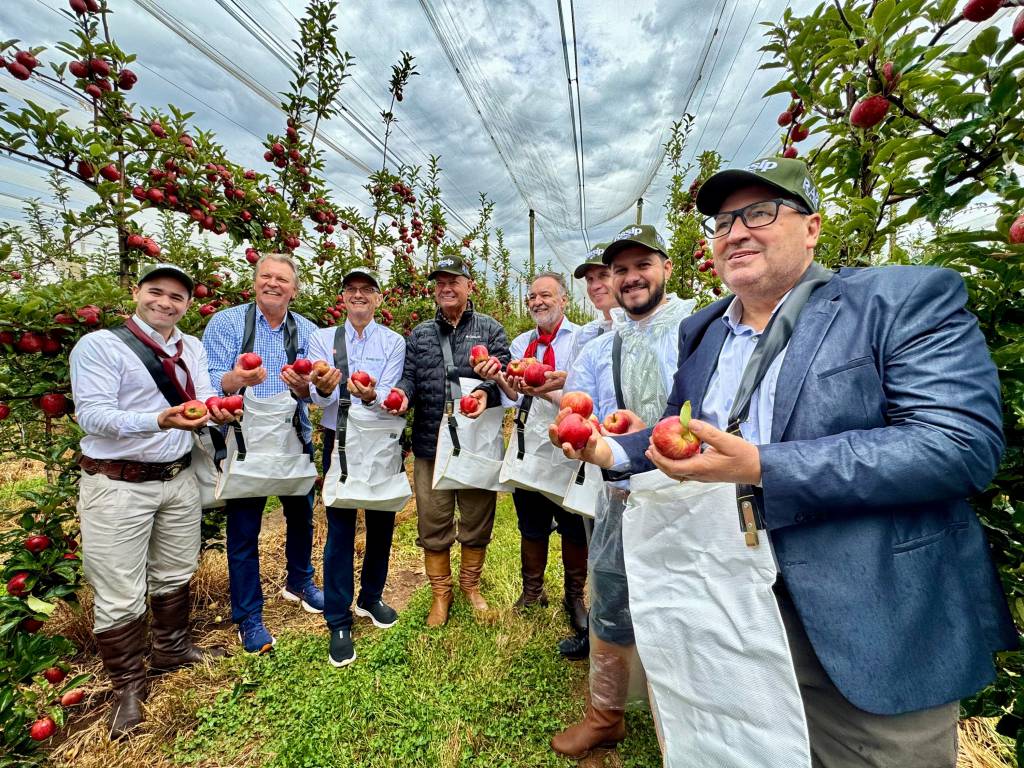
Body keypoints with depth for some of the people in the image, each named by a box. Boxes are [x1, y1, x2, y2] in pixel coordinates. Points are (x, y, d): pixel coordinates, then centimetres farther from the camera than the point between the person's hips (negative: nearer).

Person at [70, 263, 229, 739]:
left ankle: (171, 650, 42)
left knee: (175, 575, 19)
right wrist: (160, 420, -34)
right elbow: (91, 414, -17)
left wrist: (215, 412, -19)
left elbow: (203, 402, 5)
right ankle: (127, 685, 27)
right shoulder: (98, 345, -8)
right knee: (120, 595, 5)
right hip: (117, 485, -5)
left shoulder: (192, 348, 9)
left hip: (179, 479, 5)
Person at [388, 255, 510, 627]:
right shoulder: (420, 334, 12)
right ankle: (440, 591, 33)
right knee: (433, 523, 11)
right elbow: (410, 376, 6)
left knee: (477, 521, 13)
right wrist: (402, 392, -17)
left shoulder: (490, 329, 5)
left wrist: (486, 392, -28)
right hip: (430, 444, 2)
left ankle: (470, 583, 38)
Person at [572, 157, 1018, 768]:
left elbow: (963, 443, -21)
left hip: (868, 627, -4)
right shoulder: (700, 331, 7)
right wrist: (611, 450, -3)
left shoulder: (908, 300, -10)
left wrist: (762, 468, -29)